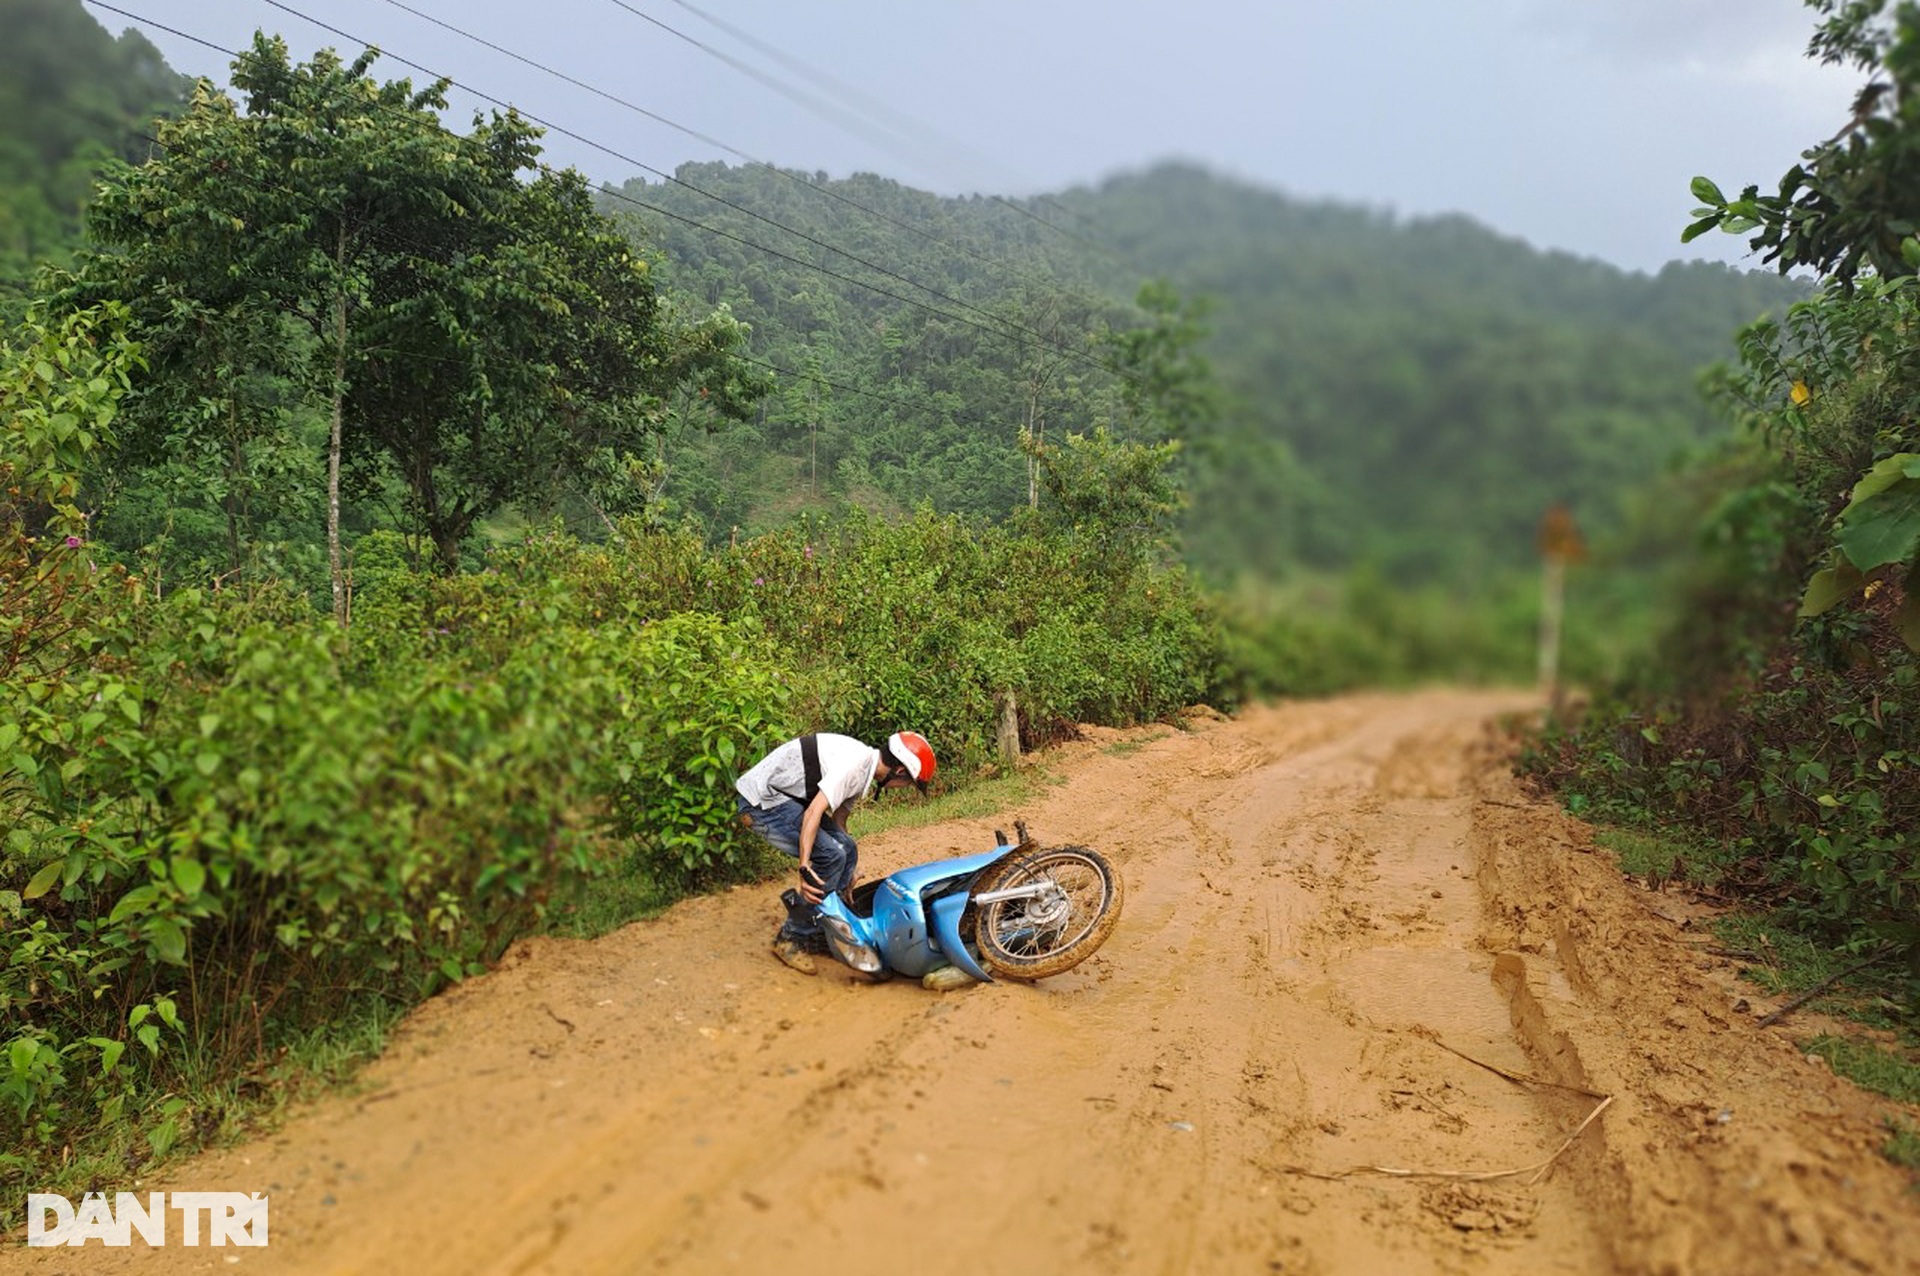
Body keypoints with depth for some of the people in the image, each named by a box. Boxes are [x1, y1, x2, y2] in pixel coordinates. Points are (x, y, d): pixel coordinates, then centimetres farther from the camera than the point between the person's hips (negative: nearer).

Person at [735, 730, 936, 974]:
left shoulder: (864, 765, 9)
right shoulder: (855, 763, -22)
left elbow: (838, 816, 20)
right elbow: (814, 813, -29)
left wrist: (847, 874, 28)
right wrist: (805, 867, -30)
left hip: (786, 797, 10)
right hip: (763, 800, -10)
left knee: (846, 851, 5)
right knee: (830, 856, -18)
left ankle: (817, 933, 16)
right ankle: (790, 939, -4)